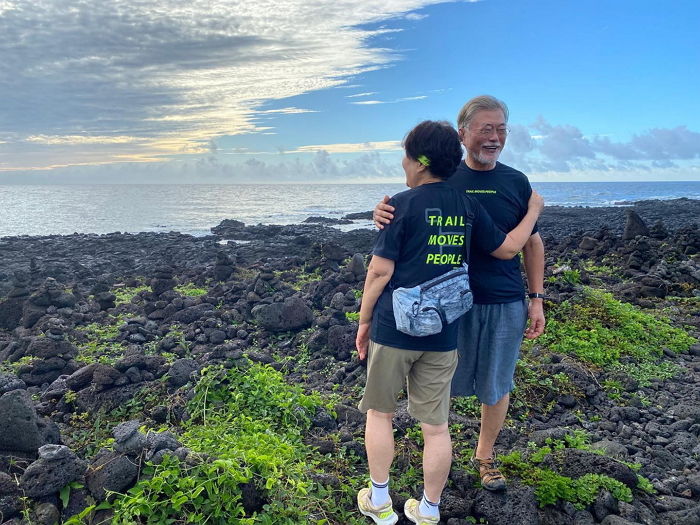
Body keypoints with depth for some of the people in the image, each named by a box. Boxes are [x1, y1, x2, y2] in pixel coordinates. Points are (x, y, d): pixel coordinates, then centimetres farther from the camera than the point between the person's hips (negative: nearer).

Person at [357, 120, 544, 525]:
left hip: (393, 328, -3)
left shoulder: (403, 204, -9)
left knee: (379, 412, 16)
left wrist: (364, 321, 0)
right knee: (436, 425, 12)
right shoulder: (469, 206, 3)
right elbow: (508, 248, 14)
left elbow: (380, 271, -12)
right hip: (443, 335, 4)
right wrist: (534, 209, 28)